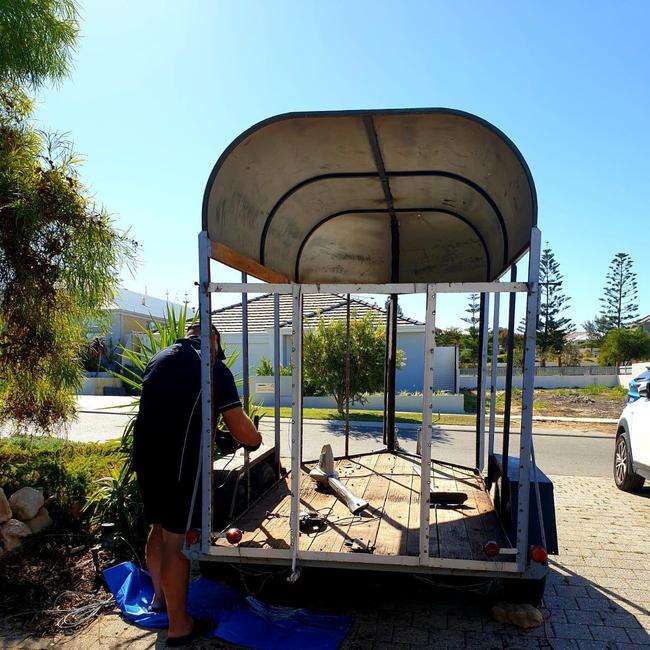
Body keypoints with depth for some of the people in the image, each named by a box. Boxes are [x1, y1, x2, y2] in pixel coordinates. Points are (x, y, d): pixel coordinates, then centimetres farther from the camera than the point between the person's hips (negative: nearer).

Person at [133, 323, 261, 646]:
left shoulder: (158, 359, 11)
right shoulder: (214, 368, -9)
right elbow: (243, 432, -13)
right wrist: (255, 439, 9)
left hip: (144, 456, 8)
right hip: (177, 465, -8)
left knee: (158, 527, 24)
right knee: (177, 541, 3)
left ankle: (160, 595, 45)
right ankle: (179, 626, 18)